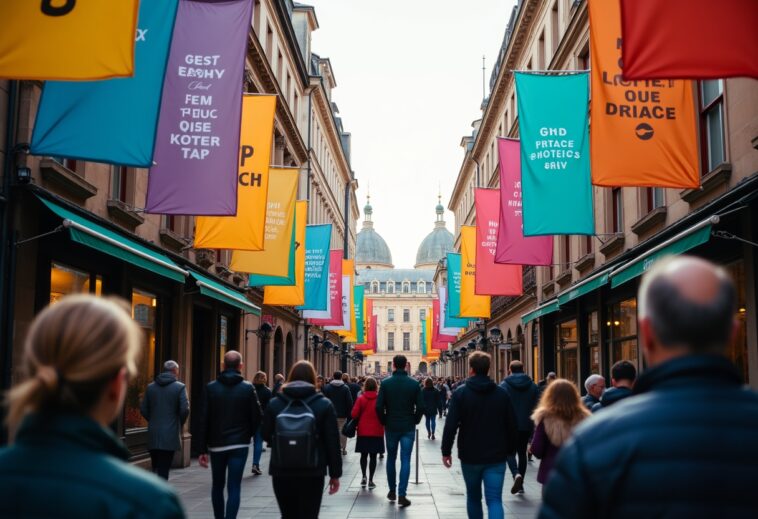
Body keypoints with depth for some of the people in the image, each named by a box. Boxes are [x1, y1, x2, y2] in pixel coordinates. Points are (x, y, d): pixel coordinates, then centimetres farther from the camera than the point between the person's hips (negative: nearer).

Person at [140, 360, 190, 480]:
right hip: (170, 435, -4)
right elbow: (185, 409, -12)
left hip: (153, 434, 4)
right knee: (163, 469, -2)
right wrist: (180, 424, 5)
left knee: (155, 468, 13)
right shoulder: (179, 387, -6)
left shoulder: (151, 387, 7)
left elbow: (143, 409, 6)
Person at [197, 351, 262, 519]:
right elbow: (256, 417, -2)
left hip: (216, 444, 2)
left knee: (217, 485, 18)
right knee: (233, 488, -3)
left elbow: (204, 420, -4)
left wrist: (203, 449, 0)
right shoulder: (248, 388, -5)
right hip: (239, 444, -2)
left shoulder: (211, 388, -3)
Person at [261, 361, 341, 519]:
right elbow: (332, 442, -3)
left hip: (281, 472, 2)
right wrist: (335, 474, 4)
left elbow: (265, 434, 10)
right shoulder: (324, 404, -3)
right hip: (312, 472, -2)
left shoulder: (274, 403, 1)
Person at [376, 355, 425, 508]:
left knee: (391, 458, 15)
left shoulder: (385, 383, -6)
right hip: (408, 427, -1)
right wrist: (414, 421, 9)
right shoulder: (414, 384, -6)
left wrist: (384, 421, 7)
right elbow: (420, 407, -7)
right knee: (405, 460, 1)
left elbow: (379, 406, -8)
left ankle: (392, 491, 22)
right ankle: (402, 494, -6)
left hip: (391, 426, 1)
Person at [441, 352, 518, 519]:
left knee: (473, 497, 18)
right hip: (496, 457, 1)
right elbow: (513, 426, 3)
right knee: (494, 499, -2)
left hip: (470, 456, -1)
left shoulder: (460, 393, -7)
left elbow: (450, 425, -11)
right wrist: (510, 449, 16)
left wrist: (446, 451, -2)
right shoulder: (502, 393, 1)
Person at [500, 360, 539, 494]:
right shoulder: (533, 386, 6)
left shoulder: (504, 386, -5)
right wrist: (534, 426, 11)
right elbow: (536, 407, 5)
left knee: (510, 451, 6)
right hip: (526, 426, 3)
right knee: (522, 453, 14)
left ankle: (516, 474, -20)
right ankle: (520, 484, 14)